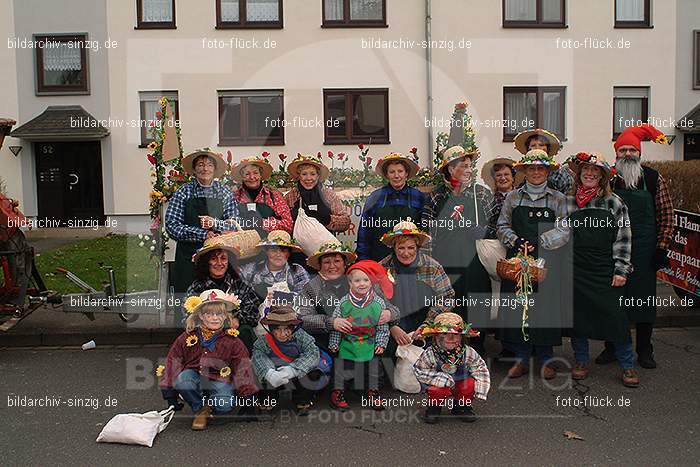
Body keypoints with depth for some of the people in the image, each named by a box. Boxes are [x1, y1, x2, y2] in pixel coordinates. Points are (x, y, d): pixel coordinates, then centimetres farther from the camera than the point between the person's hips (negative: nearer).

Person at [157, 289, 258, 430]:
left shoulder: (232, 340, -6)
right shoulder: (188, 337, -3)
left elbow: (243, 368, -5)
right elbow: (173, 361, 0)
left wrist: (246, 397, -7)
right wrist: (170, 392, -4)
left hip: (220, 380, -2)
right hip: (195, 378, 2)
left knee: (225, 405, -31)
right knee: (182, 379, -33)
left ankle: (208, 406, 6)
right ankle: (200, 409, -5)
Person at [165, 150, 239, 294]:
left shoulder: (224, 192, 8)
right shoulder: (183, 193, 3)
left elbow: (235, 225, 4)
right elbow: (172, 226, -6)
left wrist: (215, 223, -15)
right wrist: (203, 235, -14)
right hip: (188, 257, -1)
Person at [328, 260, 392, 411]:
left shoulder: (378, 302, -8)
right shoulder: (344, 302, -10)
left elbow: (383, 326, 0)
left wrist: (381, 343, -3)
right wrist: (333, 344, -1)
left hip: (370, 346, 1)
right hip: (347, 346, -1)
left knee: (373, 370, 12)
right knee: (341, 368, 9)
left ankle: (373, 393, 31)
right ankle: (338, 392, 26)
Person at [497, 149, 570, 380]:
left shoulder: (558, 199, 5)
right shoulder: (513, 197, 8)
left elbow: (564, 232, -2)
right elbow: (502, 226, 6)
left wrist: (538, 243, -15)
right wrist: (516, 241, -13)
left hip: (547, 261, -1)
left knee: (546, 307, 1)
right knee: (517, 307, 1)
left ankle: (546, 359, 16)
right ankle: (522, 358, 14)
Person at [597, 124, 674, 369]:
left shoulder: (653, 179, 0)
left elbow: (666, 215, 2)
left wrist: (662, 247, -3)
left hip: (644, 252, 0)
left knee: (644, 299, 8)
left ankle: (644, 351, 21)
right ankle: (611, 347, 21)